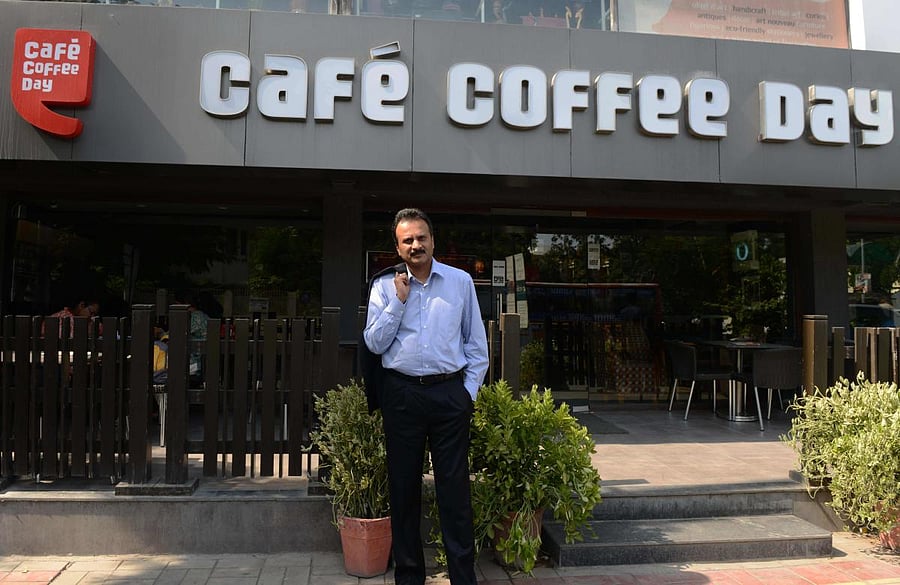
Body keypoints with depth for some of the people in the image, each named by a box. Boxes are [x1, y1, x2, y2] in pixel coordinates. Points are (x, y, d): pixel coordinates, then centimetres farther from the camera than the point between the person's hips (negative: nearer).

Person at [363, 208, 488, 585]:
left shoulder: (460, 281, 5)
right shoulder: (384, 287, 6)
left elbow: (476, 343, 8)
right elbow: (375, 343, -1)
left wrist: (470, 389, 1)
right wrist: (399, 301, -8)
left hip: (450, 392, -1)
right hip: (401, 394, 1)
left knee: (454, 487, 1)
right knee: (403, 487, 10)